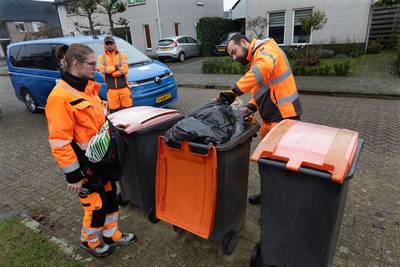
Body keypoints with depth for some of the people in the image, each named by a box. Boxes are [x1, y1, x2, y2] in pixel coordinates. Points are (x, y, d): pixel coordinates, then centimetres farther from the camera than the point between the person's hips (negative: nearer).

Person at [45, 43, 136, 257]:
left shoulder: (88, 86, 3)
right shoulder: (61, 96, -22)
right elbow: (60, 142, -21)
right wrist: (73, 175, -18)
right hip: (84, 163, -8)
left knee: (110, 195, 18)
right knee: (96, 204, 8)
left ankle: (111, 234, 40)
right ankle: (90, 241, 37)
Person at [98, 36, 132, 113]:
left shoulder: (121, 55, 8)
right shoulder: (101, 57, 11)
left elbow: (125, 69, -7)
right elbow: (102, 69, -6)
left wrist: (109, 72, -9)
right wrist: (115, 67, -9)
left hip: (124, 87, 0)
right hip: (111, 89, 1)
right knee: (113, 110, 3)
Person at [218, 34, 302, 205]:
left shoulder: (265, 49, -9)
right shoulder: (255, 60, 21)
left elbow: (264, 69, -33)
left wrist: (235, 91, -34)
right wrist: (251, 106, -2)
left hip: (283, 116, -10)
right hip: (270, 118, 10)